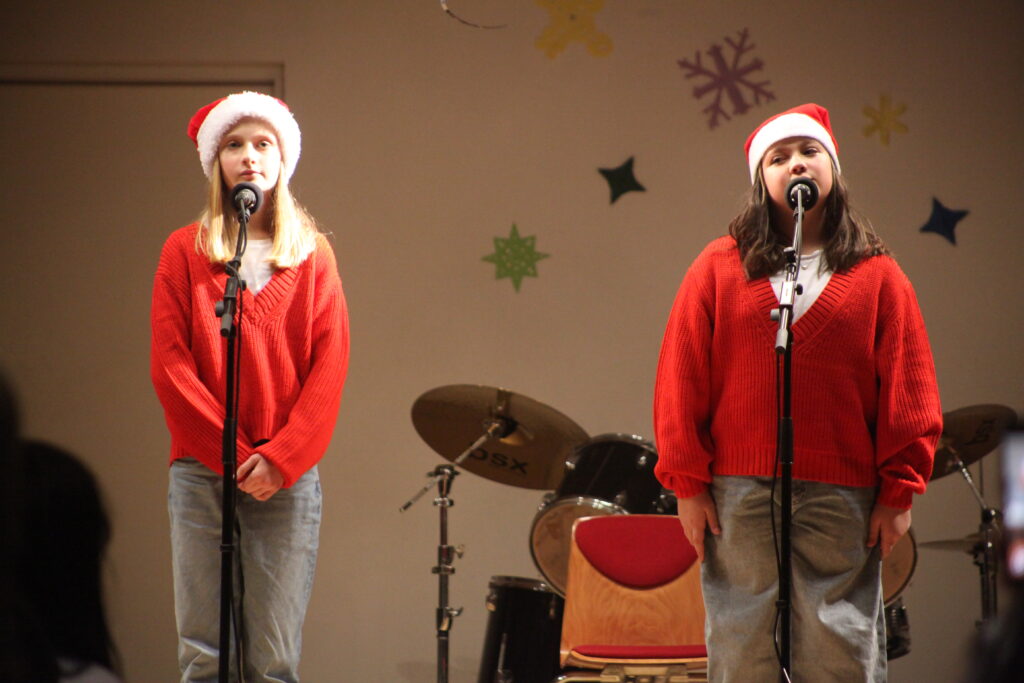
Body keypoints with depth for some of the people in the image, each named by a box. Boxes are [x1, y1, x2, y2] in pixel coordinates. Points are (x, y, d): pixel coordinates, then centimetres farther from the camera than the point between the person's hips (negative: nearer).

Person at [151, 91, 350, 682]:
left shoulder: (313, 254, 10)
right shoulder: (185, 251, 8)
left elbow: (329, 367, 3)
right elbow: (170, 365, 1)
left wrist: (281, 457, -9)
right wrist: (231, 453, -8)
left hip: (288, 474, 0)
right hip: (202, 471, 0)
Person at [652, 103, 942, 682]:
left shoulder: (877, 275, 8)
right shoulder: (720, 267, 8)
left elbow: (908, 389, 6)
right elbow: (683, 379, 5)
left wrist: (899, 491, 0)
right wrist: (688, 483, -1)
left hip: (843, 501, 0)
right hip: (740, 499, 0)